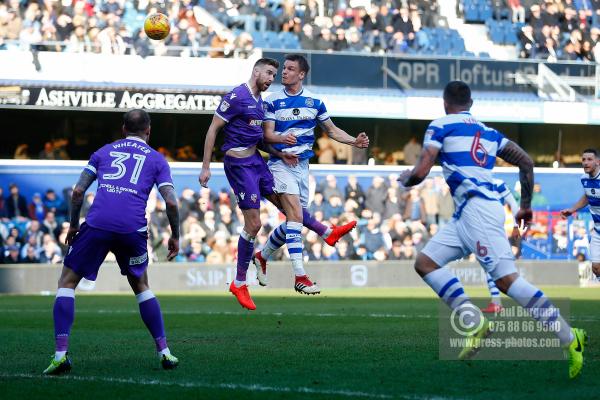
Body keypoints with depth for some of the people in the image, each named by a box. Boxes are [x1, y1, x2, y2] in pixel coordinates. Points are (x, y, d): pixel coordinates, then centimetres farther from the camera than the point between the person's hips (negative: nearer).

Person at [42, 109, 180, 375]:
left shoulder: (104, 152, 21)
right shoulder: (156, 159, 18)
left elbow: (78, 192, 12)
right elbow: (171, 202, 6)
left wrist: (73, 225, 24)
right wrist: (175, 236, 18)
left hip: (97, 223, -1)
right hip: (133, 228, 1)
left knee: (67, 282, 10)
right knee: (140, 286, 24)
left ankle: (61, 353, -6)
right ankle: (163, 351, 19)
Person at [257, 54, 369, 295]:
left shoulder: (314, 101, 7)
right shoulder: (273, 101, -2)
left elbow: (331, 131, 14)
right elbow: (268, 134, -7)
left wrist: (355, 141, -1)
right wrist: (283, 138, -29)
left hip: (302, 165, 5)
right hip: (280, 164, -5)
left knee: (295, 221, 10)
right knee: (296, 215, -20)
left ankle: (262, 256, 33)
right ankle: (300, 276, -24)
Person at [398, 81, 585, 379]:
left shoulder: (441, 126, 3)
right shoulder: (489, 132, 22)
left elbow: (421, 172, -4)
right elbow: (526, 162, 18)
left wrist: (405, 179, 19)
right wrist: (526, 206, 28)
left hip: (478, 210, -8)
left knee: (506, 279, -14)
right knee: (424, 263, 9)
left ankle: (569, 337, -18)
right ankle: (473, 321, -6)